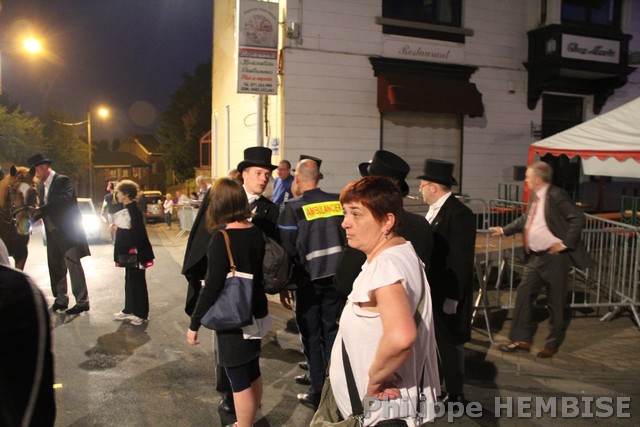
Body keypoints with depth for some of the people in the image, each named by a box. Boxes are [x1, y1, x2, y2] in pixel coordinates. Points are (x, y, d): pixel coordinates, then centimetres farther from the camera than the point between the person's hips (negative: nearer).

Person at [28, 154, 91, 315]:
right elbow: (43, 209, 15)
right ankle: (61, 300, 22)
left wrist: (41, 209, -23)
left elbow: (65, 200, -24)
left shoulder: (63, 180, -8)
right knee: (56, 267, 11)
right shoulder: (43, 187, 15)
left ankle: (82, 301, -1)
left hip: (68, 231, -8)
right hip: (53, 234, 8)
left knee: (73, 265, -6)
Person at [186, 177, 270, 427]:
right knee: (252, 374, 21)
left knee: (240, 380, 6)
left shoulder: (222, 238, -20)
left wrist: (194, 324, -12)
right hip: (255, 315, 8)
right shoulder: (257, 232, 0)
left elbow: (213, 286, -21)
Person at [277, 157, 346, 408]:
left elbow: (288, 250, -11)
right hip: (336, 277, 4)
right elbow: (351, 239, 3)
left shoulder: (293, 208, -13)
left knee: (311, 334, 9)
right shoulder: (339, 201, -3)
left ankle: (318, 391, 16)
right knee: (330, 330, 18)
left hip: (309, 280, -3)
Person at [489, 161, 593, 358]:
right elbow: (525, 220, 25)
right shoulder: (537, 198, 11)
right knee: (524, 295, 8)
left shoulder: (555, 195, -16)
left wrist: (565, 243, -20)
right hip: (535, 257, 9)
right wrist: (504, 230, 26)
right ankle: (521, 339, 18)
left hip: (554, 257, -8)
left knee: (556, 302, 7)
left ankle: (553, 344, 22)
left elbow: (578, 218, -20)